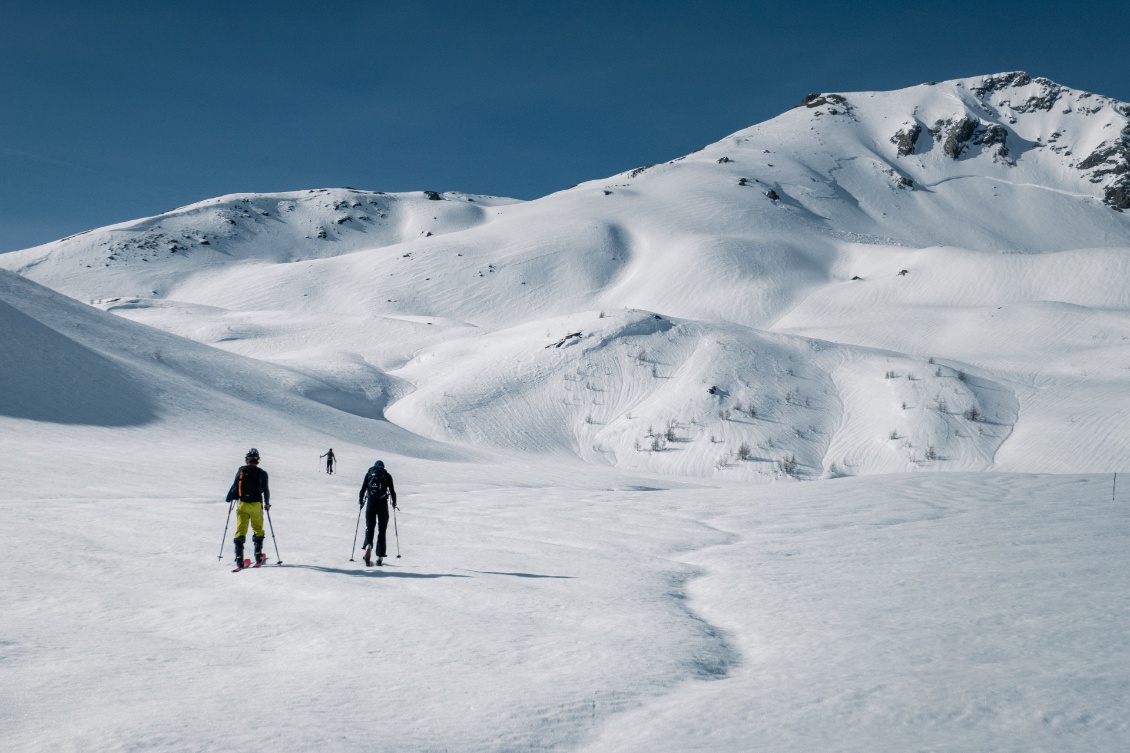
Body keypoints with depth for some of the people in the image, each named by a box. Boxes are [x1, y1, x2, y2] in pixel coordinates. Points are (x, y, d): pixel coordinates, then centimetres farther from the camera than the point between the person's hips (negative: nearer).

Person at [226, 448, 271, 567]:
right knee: (258, 530, 16)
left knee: (241, 530, -1)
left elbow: (235, 486, 0)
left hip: (243, 504, 0)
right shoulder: (262, 473, 2)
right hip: (257, 505, 0)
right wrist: (267, 503, 17)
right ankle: (258, 555, 15)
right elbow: (265, 489, 3)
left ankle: (239, 557, -10)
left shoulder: (241, 471, 2)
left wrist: (229, 498, 14)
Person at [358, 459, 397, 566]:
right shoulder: (387, 475, 6)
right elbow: (392, 491, 4)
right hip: (383, 504, 0)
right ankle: (380, 557, 7)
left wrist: (360, 501, 18)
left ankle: (368, 545, -25)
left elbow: (362, 490, 4)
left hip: (371, 504, 0)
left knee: (369, 528, 7)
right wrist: (394, 503, 18)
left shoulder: (369, 474, 8)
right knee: (382, 530, 7)